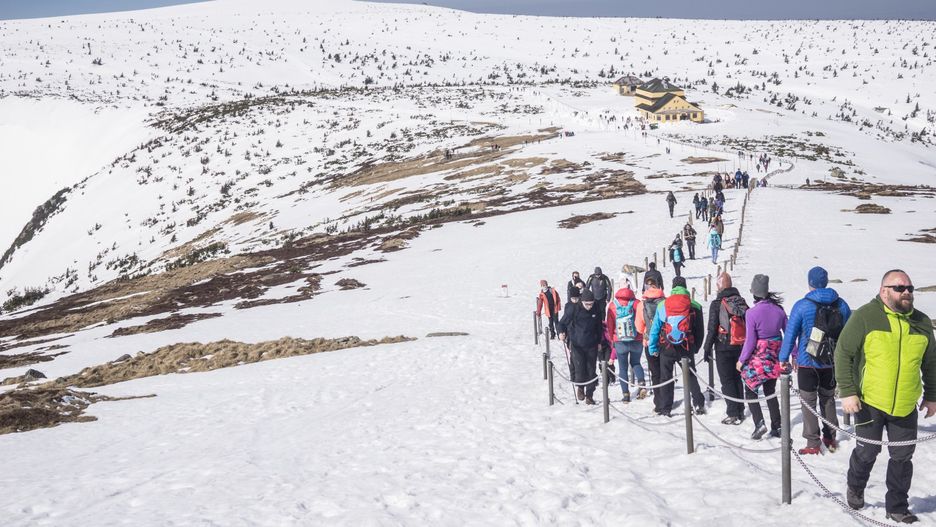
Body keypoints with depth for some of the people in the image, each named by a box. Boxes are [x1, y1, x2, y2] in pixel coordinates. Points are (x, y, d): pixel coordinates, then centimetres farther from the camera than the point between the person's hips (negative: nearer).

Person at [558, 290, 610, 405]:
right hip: (577, 345, -3)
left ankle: (589, 396, 9)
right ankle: (579, 387, 17)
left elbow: (599, 328, 19)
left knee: (591, 371, 0)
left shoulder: (596, 312, 4)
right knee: (580, 368, -13)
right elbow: (562, 322, -1)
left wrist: (599, 342, 19)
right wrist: (561, 332, -19)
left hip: (592, 346, 3)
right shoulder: (573, 310, -7)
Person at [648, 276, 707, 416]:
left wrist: (652, 347, 8)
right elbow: (700, 330, 3)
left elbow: (655, 328, 1)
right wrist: (696, 347, 13)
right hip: (687, 348, 0)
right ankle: (699, 404, 8)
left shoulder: (662, 305, -2)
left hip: (666, 348, 0)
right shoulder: (695, 306, -1)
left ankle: (665, 409, 6)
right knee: (691, 377, 14)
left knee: (665, 378, 8)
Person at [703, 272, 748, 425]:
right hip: (740, 347, 5)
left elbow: (712, 329, -13)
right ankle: (740, 411, 20)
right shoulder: (741, 301, 3)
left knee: (727, 381, 0)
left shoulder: (717, 304, -13)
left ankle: (733, 414, -2)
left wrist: (707, 349, -5)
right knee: (737, 379, 15)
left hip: (724, 348, -5)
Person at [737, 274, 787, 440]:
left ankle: (759, 423, -5)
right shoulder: (778, 310, -3)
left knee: (750, 390, 11)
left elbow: (750, 341, -16)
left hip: (757, 358, -5)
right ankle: (776, 427, 17)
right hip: (774, 358, 5)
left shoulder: (752, 313, -18)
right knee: (770, 392, 18)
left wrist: (741, 360, -5)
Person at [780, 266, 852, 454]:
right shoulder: (841, 305, -1)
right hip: (832, 362, 4)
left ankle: (813, 443, 3)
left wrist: (783, 358, 2)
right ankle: (830, 438, 26)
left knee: (808, 402, 5)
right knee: (828, 399, 20)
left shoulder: (802, 306, -12)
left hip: (807, 363, -4)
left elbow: (790, 334, -9)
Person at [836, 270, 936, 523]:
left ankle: (897, 507, 21)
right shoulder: (865, 316, -10)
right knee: (867, 452, 8)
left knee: (902, 457, 7)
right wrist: (847, 391, -14)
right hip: (869, 402, -3)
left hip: (905, 406, 3)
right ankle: (855, 487, 37)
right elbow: (843, 353, -9)